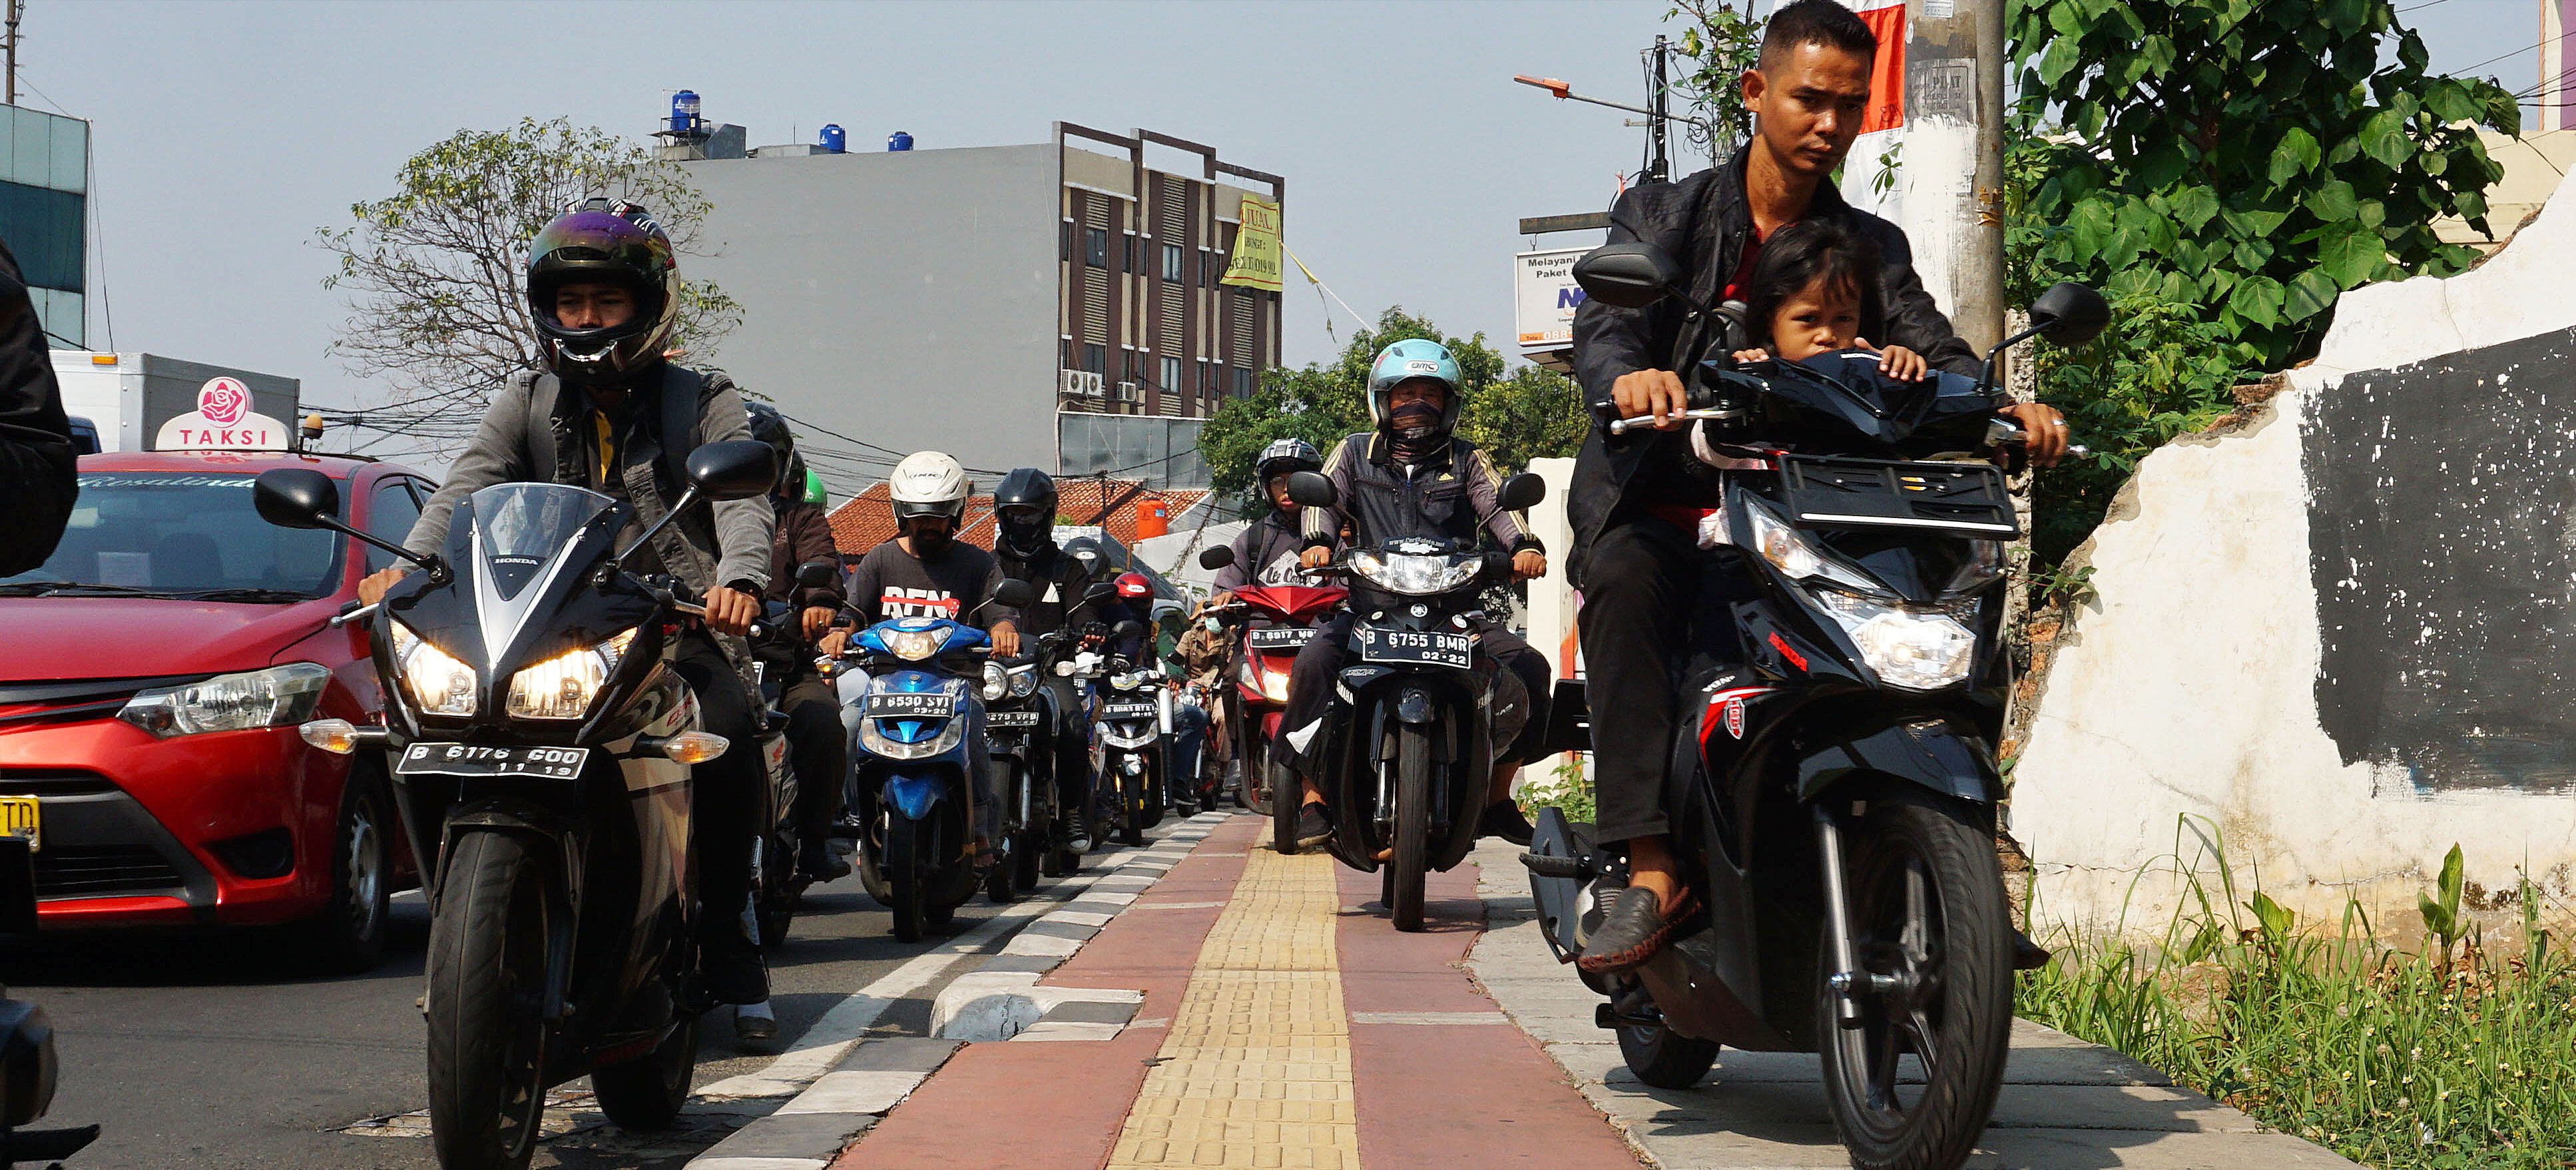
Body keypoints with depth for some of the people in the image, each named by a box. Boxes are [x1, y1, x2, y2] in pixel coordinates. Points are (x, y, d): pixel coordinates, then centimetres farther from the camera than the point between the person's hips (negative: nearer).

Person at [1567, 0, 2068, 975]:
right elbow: (1603, 325, -10)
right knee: (1623, 580, -37)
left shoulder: (1875, 248, 18)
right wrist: (1628, 374, -36)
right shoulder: (1661, 216, 8)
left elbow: (1938, 352, 4)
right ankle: (1651, 869, -41)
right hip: (1661, 511, -3)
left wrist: (2004, 407, -21)